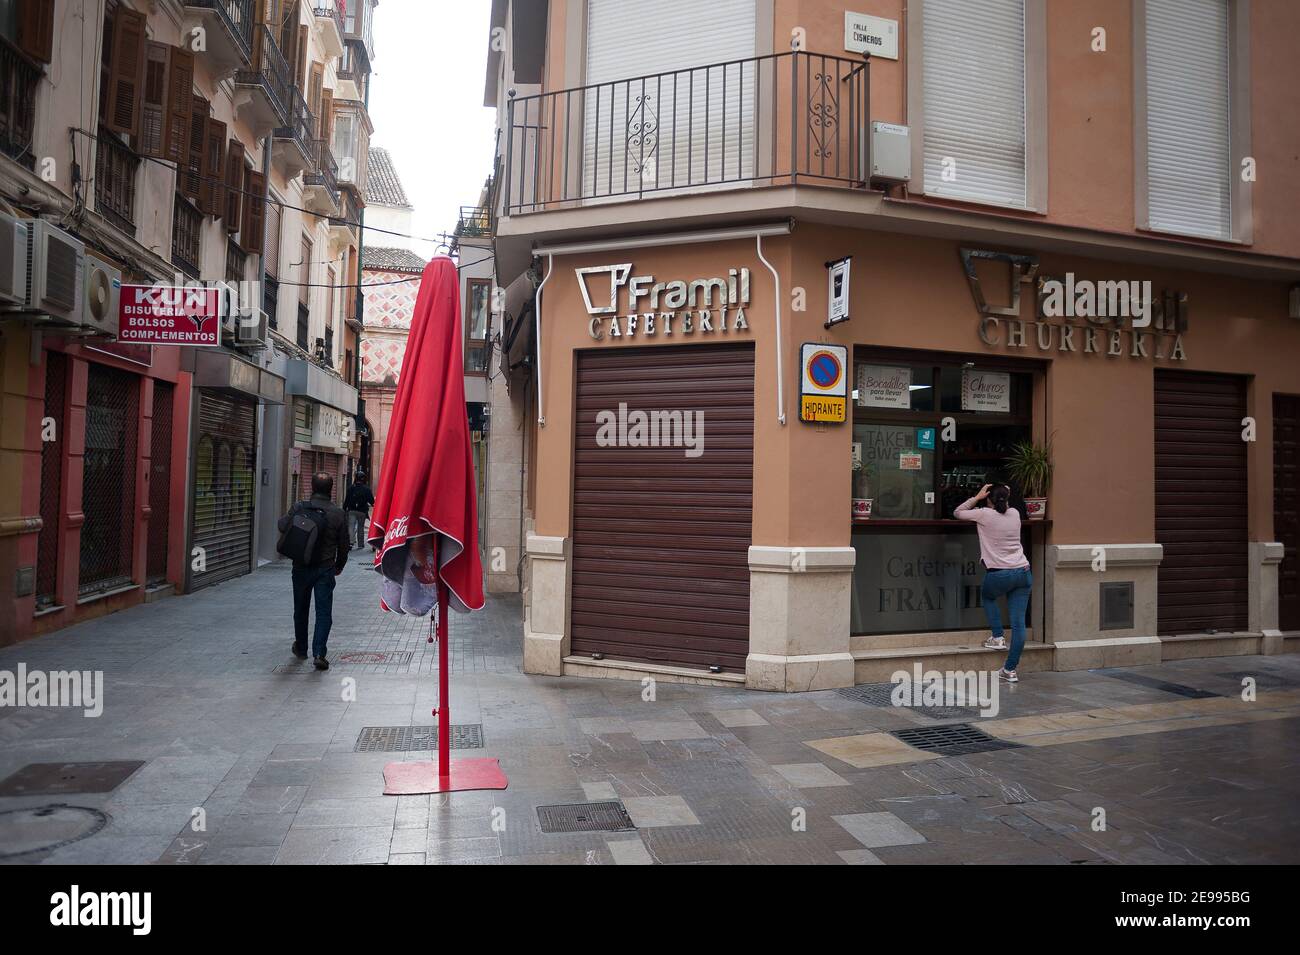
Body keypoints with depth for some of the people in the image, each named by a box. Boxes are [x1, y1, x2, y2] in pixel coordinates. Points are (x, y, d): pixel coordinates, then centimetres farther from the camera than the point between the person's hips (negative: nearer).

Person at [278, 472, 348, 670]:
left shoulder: (299, 508, -7)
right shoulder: (338, 513, -5)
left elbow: (282, 526, -16)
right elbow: (344, 545, 0)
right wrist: (339, 566, 16)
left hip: (301, 568, 1)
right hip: (325, 570, -1)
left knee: (301, 609, 18)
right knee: (324, 612, 1)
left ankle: (301, 648, 33)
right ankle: (319, 653, -10)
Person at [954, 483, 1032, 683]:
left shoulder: (984, 514, -4)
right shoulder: (1015, 514, 11)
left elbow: (957, 513, 12)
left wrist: (978, 497, 12)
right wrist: (1005, 496, 27)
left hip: (999, 575, -4)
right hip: (1023, 572, 4)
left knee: (988, 597, 32)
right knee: (1018, 622, 4)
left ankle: (998, 637, 20)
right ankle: (1010, 670, 6)